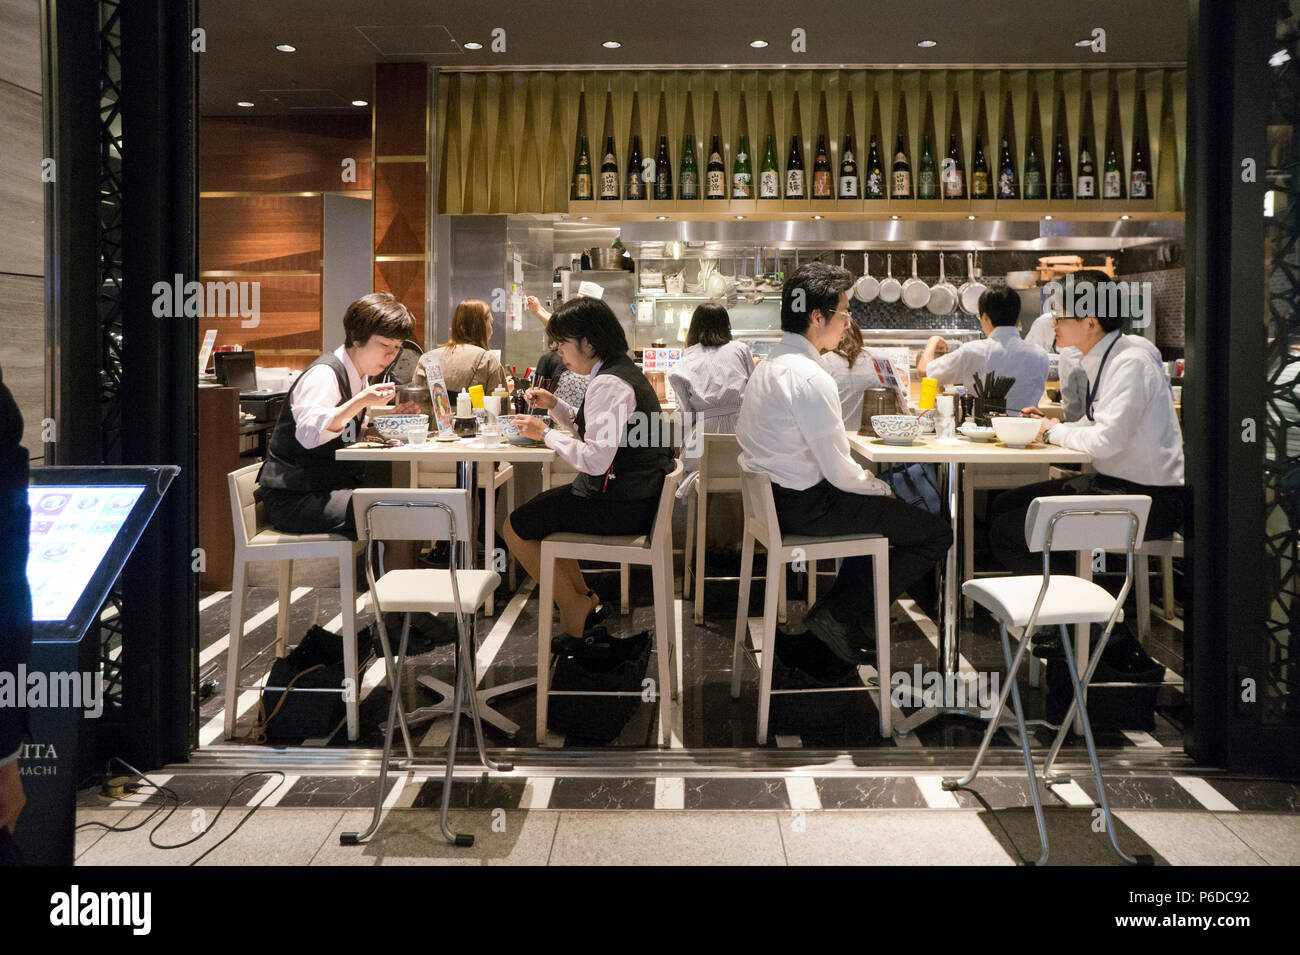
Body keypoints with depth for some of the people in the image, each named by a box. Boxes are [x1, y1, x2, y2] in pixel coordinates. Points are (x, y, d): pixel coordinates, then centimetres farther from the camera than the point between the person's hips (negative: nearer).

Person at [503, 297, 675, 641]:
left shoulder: (608, 384, -22)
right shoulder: (623, 369, 11)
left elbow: (594, 459, -28)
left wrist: (545, 433, -16)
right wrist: (555, 405, 10)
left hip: (618, 506, -11)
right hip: (635, 493, 11)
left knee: (516, 528, 0)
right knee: (540, 507, 26)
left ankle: (577, 612, 11)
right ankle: (584, 600, 25)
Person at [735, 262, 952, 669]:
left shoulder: (768, 364, 8)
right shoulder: (811, 378, -23)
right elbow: (838, 470, -21)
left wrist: (869, 481, 13)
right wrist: (881, 488, -1)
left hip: (773, 497, 10)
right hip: (807, 506, -10)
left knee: (882, 511, 32)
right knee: (937, 534, -1)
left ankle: (842, 612, 28)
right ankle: (838, 616, 2)